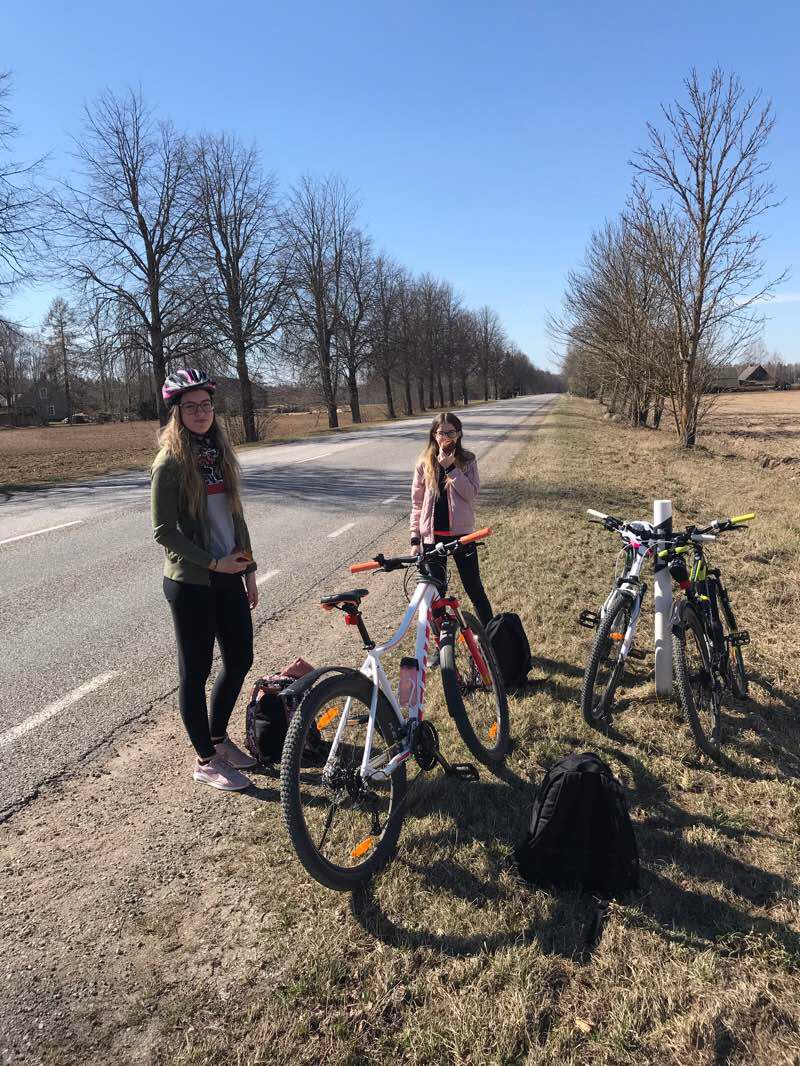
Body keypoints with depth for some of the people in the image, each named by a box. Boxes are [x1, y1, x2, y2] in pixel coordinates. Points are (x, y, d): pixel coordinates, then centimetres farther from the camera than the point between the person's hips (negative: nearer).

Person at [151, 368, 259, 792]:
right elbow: (164, 531, -13)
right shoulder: (170, 463, -11)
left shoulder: (220, 453, 9)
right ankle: (206, 760, 21)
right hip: (190, 583, -7)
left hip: (228, 577, 7)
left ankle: (218, 736, 35)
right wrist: (213, 562, -17)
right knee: (196, 671, 5)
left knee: (240, 660, 13)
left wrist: (248, 570, 12)